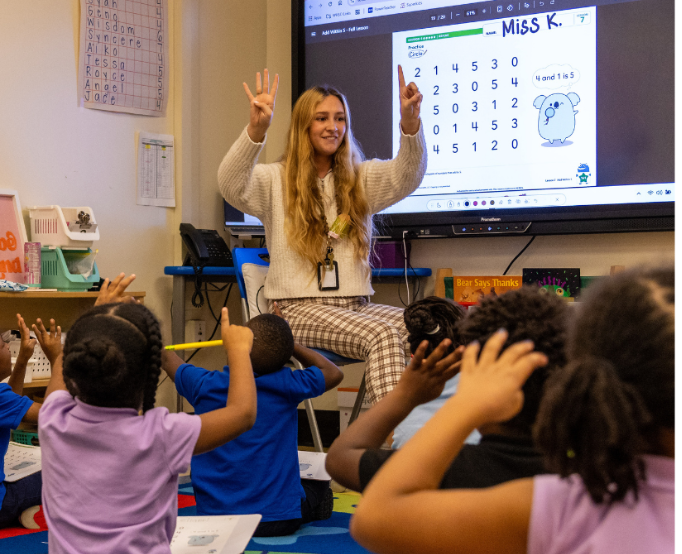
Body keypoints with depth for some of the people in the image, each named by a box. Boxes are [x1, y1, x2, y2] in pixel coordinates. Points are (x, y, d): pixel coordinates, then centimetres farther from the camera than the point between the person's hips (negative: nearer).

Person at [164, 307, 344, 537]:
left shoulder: (204, 385, -11)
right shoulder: (288, 386, -15)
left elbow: (165, 358, 9)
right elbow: (334, 373, 4)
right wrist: (289, 343, 6)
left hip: (215, 517, 2)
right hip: (279, 520, -2)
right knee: (319, 488, 29)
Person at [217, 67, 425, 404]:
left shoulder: (361, 180, 17)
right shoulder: (276, 181, 6)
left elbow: (407, 176, -3)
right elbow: (231, 186, -14)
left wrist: (410, 121, -24)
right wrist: (257, 129, -33)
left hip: (357, 305, 4)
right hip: (300, 309, -4)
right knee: (383, 335, -32)